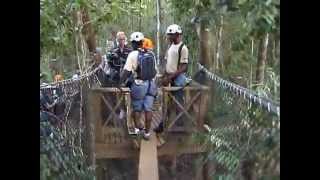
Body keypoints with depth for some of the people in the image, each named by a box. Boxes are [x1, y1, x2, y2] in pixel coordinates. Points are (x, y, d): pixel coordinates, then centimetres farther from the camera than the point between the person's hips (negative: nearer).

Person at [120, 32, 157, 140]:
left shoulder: (133, 54, -10)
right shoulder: (151, 54, 4)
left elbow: (126, 71, -12)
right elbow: (155, 70, 8)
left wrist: (121, 82, -5)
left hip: (139, 84, -4)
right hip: (151, 84, 4)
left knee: (137, 108, 13)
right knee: (148, 109, 8)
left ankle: (139, 127, 20)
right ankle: (147, 132, 15)